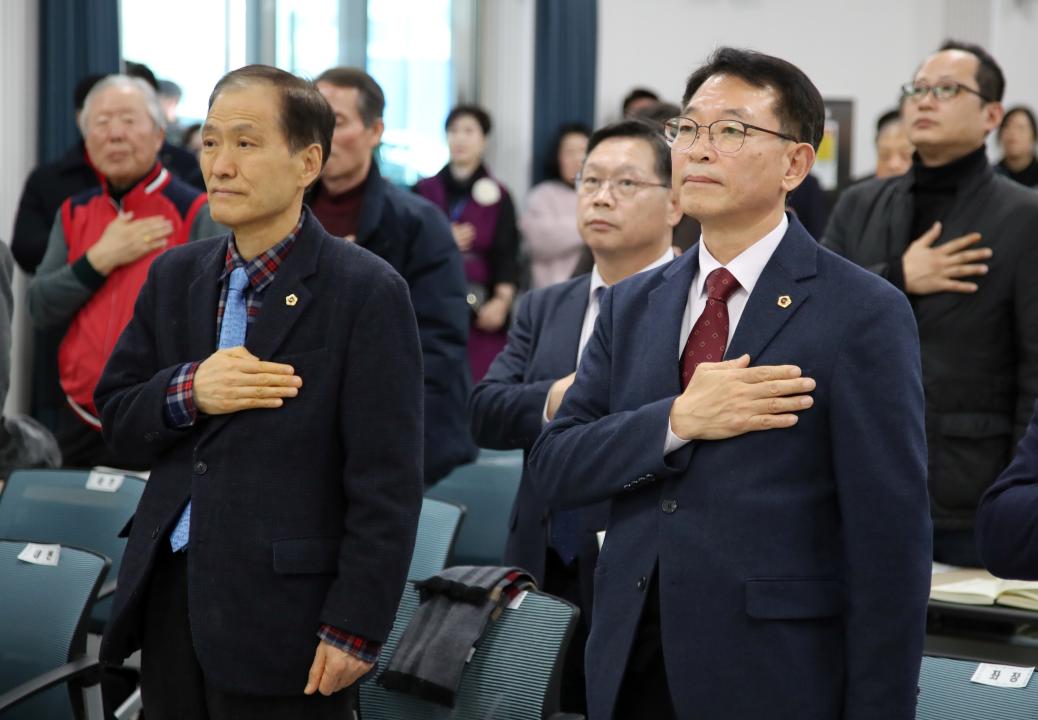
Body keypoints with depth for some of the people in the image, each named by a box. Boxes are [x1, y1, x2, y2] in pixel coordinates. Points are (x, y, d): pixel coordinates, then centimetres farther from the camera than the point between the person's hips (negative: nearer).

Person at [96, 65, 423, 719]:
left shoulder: (366, 291, -9)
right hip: (169, 593, 5)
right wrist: (186, 391, -9)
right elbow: (117, 416, 12)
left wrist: (355, 629, -16)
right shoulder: (177, 276, 10)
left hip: (286, 611, -5)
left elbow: (387, 481, -12)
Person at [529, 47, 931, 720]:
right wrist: (678, 420, -14)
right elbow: (555, 466, 2)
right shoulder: (631, 305, 9)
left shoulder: (865, 314, -8)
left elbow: (892, 545, -11)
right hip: (631, 665, 5)